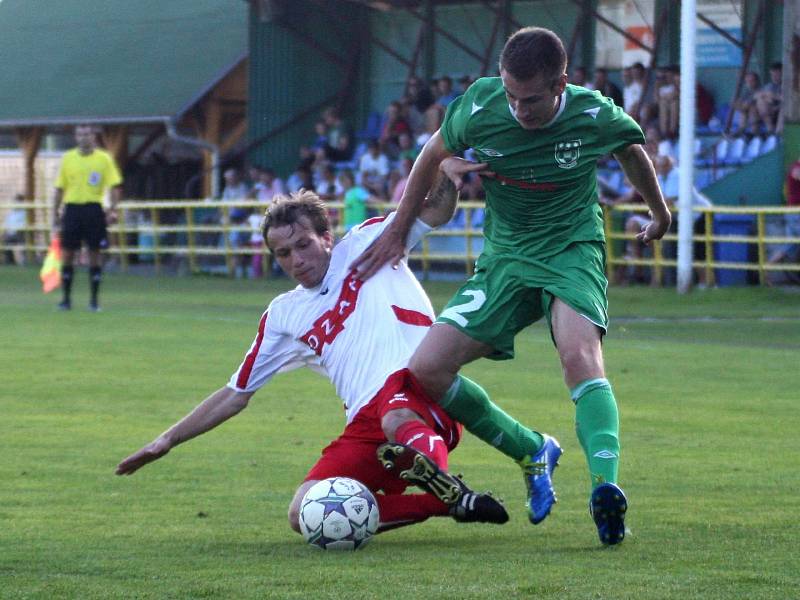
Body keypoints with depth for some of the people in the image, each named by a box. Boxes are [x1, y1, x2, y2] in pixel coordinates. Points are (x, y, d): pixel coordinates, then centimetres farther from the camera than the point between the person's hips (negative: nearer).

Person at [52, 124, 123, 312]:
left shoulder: (104, 158, 0)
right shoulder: (68, 158, 7)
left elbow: (115, 186, -2)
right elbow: (60, 188, 11)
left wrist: (113, 210, -13)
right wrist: (56, 213, 7)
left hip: (93, 209, -2)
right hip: (72, 208, 2)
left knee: (95, 253, 0)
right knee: (67, 253, 1)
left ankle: (94, 299, 7)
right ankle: (66, 298, 9)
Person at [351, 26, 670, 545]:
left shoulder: (595, 117, -15)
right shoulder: (479, 108, -14)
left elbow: (633, 149, 10)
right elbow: (433, 156, 8)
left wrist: (660, 213, 26)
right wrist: (398, 232, 15)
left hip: (572, 250, -4)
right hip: (505, 257, 4)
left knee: (580, 352, -35)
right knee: (427, 371, -9)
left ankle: (606, 486, -44)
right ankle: (533, 453, 8)